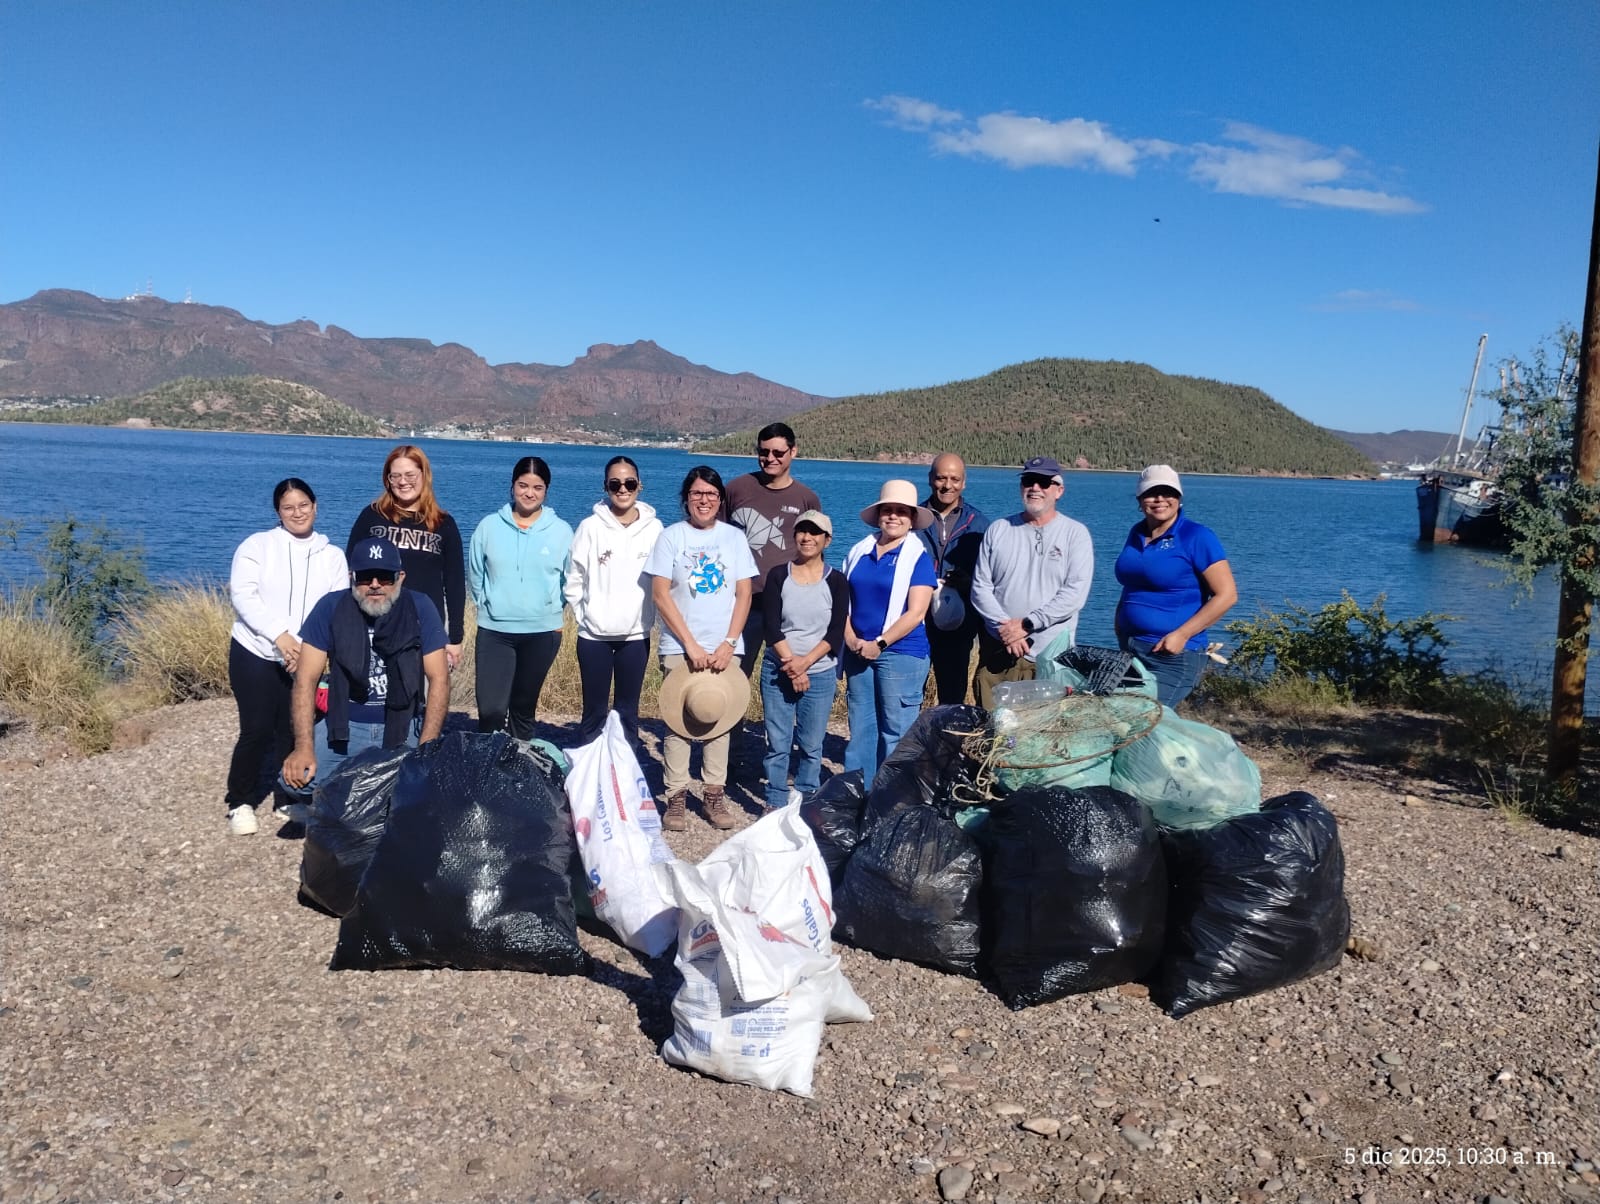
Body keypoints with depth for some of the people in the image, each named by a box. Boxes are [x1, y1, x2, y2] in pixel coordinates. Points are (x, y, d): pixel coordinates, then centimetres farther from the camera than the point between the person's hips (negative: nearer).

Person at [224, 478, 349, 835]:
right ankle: (240, 803, 12)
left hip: (305, 660, 2)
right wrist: (279, 634, -21)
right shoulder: (257, 545, 0)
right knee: (258, 730, -5)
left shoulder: (332, 556, 7)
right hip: (255, 654, -2)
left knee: (295, 731, 6)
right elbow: (243, 595, -10)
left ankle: (293, 798, 23)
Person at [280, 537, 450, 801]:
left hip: (404, 727, -1)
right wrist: (304, 746, -18)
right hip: (345, 725, 1)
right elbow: (306, 679, -7)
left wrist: (427, 748, -17)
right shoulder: (331, 608, -7)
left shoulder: (420, 608, -9)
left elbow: (438, 679, -8)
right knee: (295, 778, -20)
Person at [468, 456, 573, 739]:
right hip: (494, 630, 0)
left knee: (524, 708, 13)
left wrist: (552, 611, 2)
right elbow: (475, 577, 9)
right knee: (490, 709, -9)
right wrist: (491, 606, 7)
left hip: (542, 632, 0)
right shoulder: (489, 526, -1)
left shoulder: (561, 531, -2)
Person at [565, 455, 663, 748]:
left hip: (636, 635, 1)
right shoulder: (590, 527, -4)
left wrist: (649, 617, 3)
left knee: (628, 712, 9)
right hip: (594, 635, -1)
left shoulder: (654, 529, -1)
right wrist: (584, 616, 1)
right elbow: (574, 581, 1)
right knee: (593, 712, 6)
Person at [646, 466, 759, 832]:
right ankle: (676, 797, 6)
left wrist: (729, 643, -7)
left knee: (719, 720, 3)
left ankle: (715, 794, 12)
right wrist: (690, 644, -11)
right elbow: (661, 595, -5)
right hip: (680, 647, -2)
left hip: (725, 647, 2)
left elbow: (744, 595, 4)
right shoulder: (670, 537, 0)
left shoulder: (735, 537, 6)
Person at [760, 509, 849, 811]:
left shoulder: (836, 581, 1)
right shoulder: (778, 576, 2)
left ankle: (804, 800, 20)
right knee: (777, 742, 2)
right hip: (777, 671, 0)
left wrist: (805, 661, -16)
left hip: (820, 674, 0)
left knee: (811, 744, 4)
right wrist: (790, 664, -14)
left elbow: (836, 634, -5)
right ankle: (775, 803, 14)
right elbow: (771, 627, -4)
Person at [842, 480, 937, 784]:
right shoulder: (858, 552, 10)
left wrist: (879, 643, -16)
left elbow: (916, 613, -11)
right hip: (858, 653, 5)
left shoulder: (919, 557, -4)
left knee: (896, 733, 0)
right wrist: (851, 639, -7)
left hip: (901, 654, -5)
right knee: (860, 729, 10)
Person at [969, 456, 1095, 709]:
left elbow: (1075, 593, -8)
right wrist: (1004, 626, -10)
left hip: (1049, 659, -2)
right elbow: (980, 587, 5)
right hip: (996, 655, 2)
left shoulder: (1076, 533, 3)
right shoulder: (998, 529, 11)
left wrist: (1027, 624, -14)